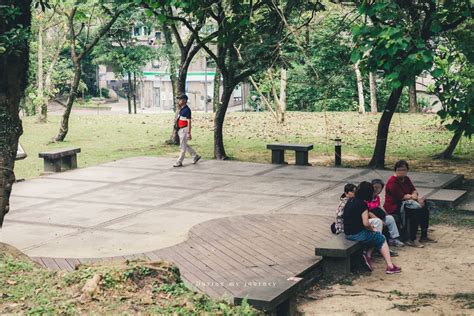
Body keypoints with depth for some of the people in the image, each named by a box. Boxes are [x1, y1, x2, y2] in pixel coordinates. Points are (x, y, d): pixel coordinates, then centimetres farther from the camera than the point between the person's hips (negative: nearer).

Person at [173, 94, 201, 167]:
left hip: (184, 130, -10)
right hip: (180, 130, 10)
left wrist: (189, 133, -25)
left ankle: (179, 162, 2)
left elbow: (189, 122, -22)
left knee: (182, 147, -3)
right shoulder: (181, 109, 11)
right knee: (185, 145, 18)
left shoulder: (186, 110, -17)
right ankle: (195, 156, 29)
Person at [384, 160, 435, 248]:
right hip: (394, 207, -10)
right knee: (415, 212, -29)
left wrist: (414, 195, -17)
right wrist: (414, 196, -16)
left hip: (405, 203, 10)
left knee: (425, 210, -4)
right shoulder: (392, 181, -17)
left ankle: (424, 236, 5)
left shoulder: (406, 179, 11)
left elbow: (414, 190, 7)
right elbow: (401, 196, -23)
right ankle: (411, 240, -25)